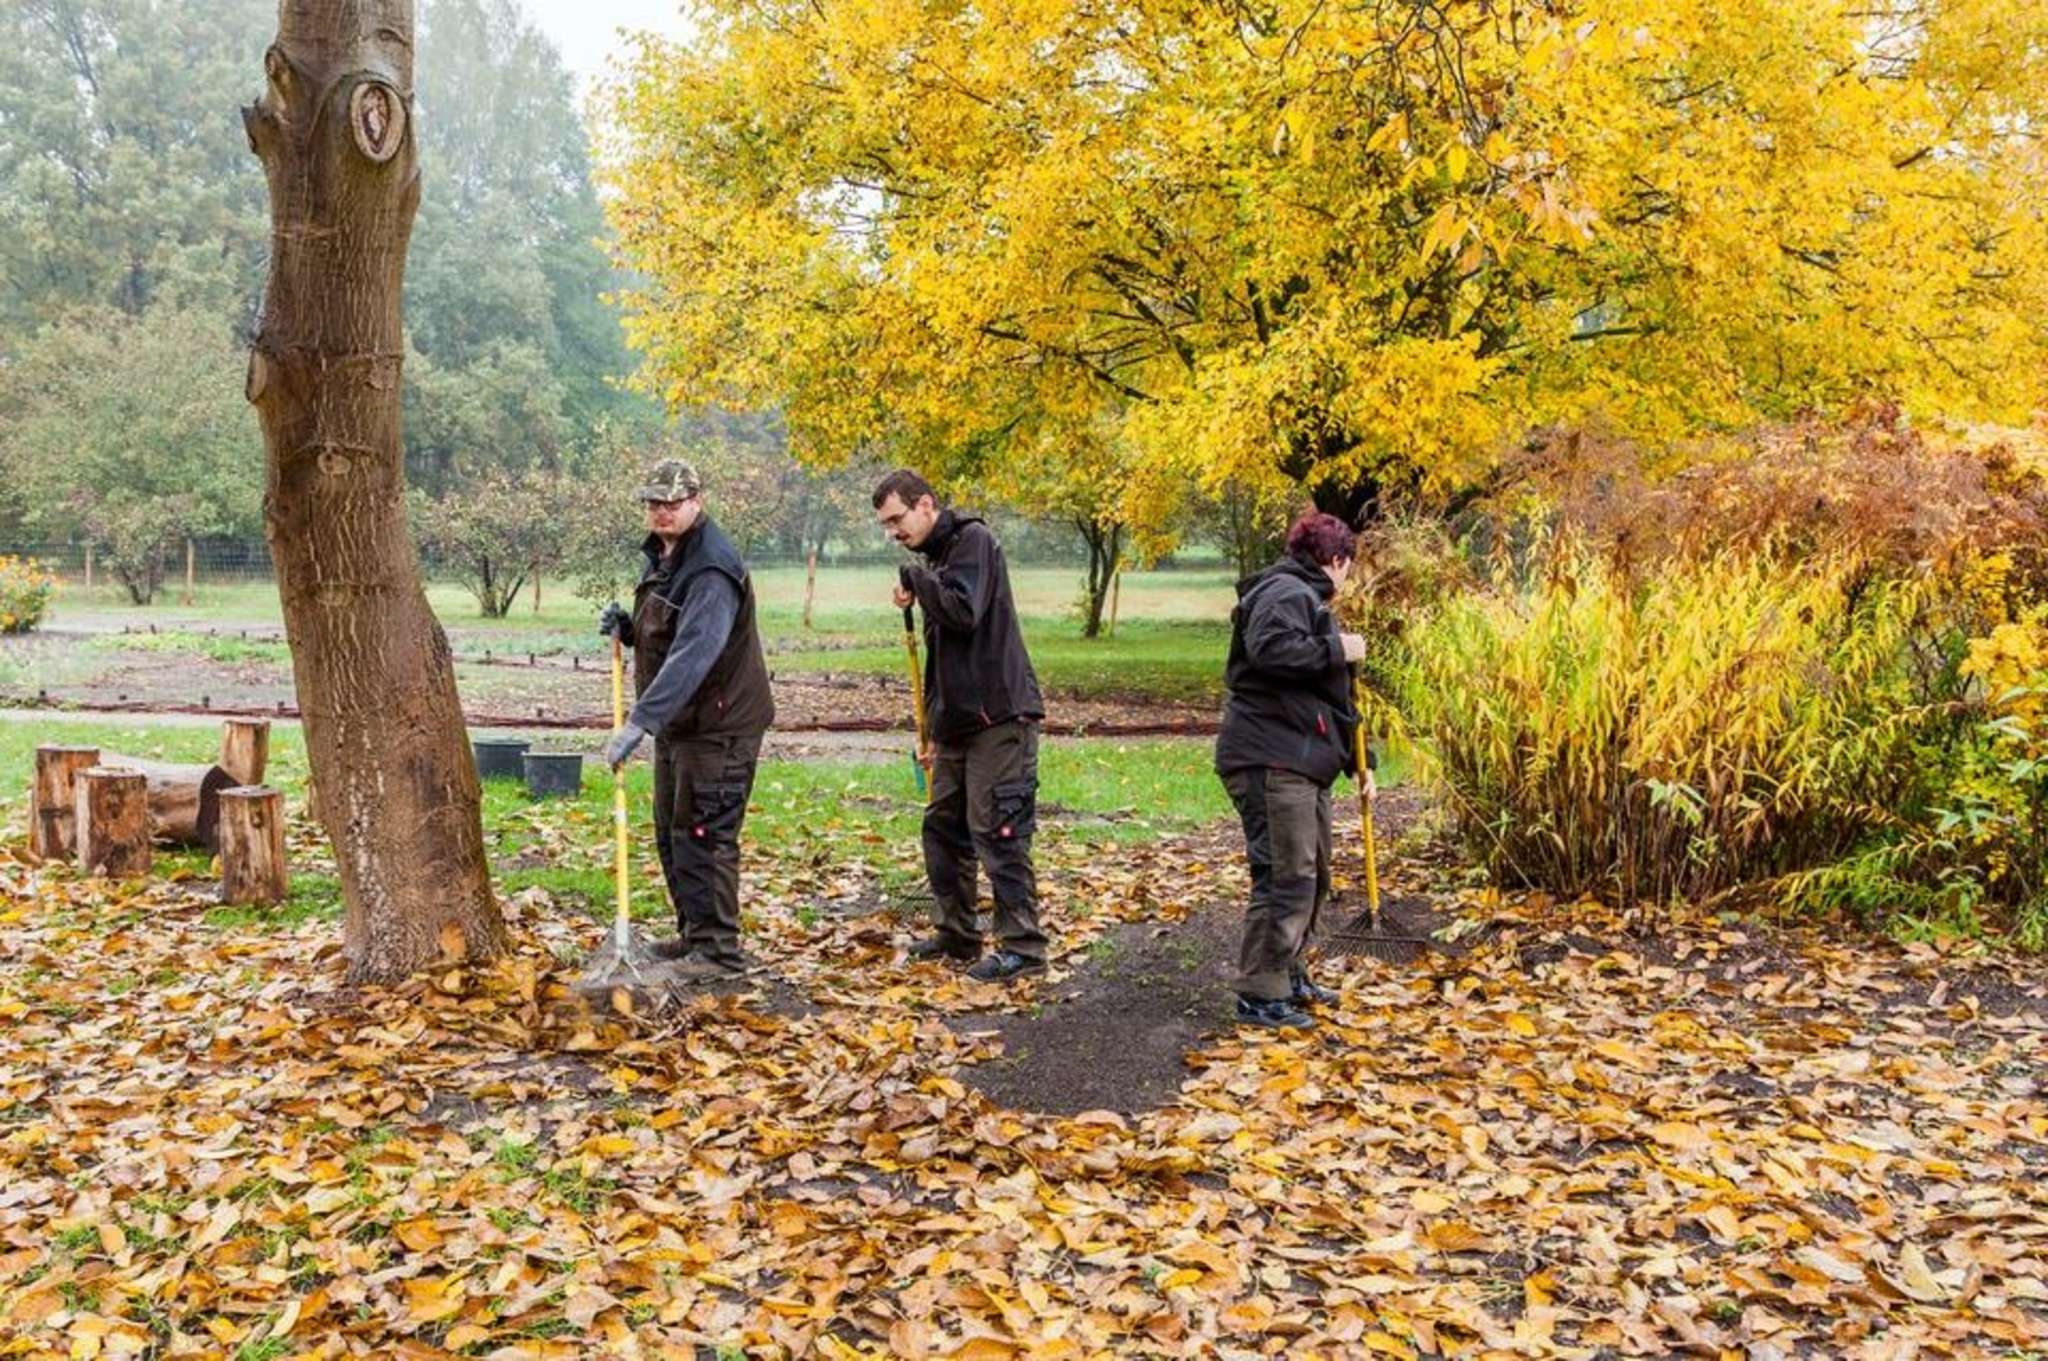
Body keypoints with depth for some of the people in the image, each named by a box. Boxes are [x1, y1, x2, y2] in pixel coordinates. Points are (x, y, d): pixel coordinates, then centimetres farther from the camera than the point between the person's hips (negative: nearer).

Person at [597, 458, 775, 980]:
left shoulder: (712, 570, -22)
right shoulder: (659, 556, 11)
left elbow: (692, 656, -33)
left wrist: (639, 722, -38)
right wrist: (625, 627, 2)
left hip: (718, 725, -10)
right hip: (675, 722, 10)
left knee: (702, 836, -8)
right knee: (671, 833, 17)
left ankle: (719, 950, 1)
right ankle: (694, 935, 30)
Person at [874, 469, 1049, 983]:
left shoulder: (973, 540, -9)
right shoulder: (936, 558, 17)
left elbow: (963, 612, -24)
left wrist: (916, 580, -10)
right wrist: (935, 727, 21)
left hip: (998, 718, -10)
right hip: (959, 722, 10)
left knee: (997, 833, -7)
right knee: (943, 826, 13)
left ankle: (1022, 947, 0)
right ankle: (955, 935, 24)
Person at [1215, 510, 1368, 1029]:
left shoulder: (1307, 599, 25)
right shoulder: (1285, 593, -9)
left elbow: (1329, 694, 29)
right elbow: (1270, 649, -31)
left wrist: (1357, 759, 27)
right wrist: (1337, 650, -18)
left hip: (1302, 763, 11)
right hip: (1271, 762, -11)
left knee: (1312, 875, 18)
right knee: (1286, 878, -10)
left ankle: (1288, 976, 31)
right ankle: (1260, 995, -4)